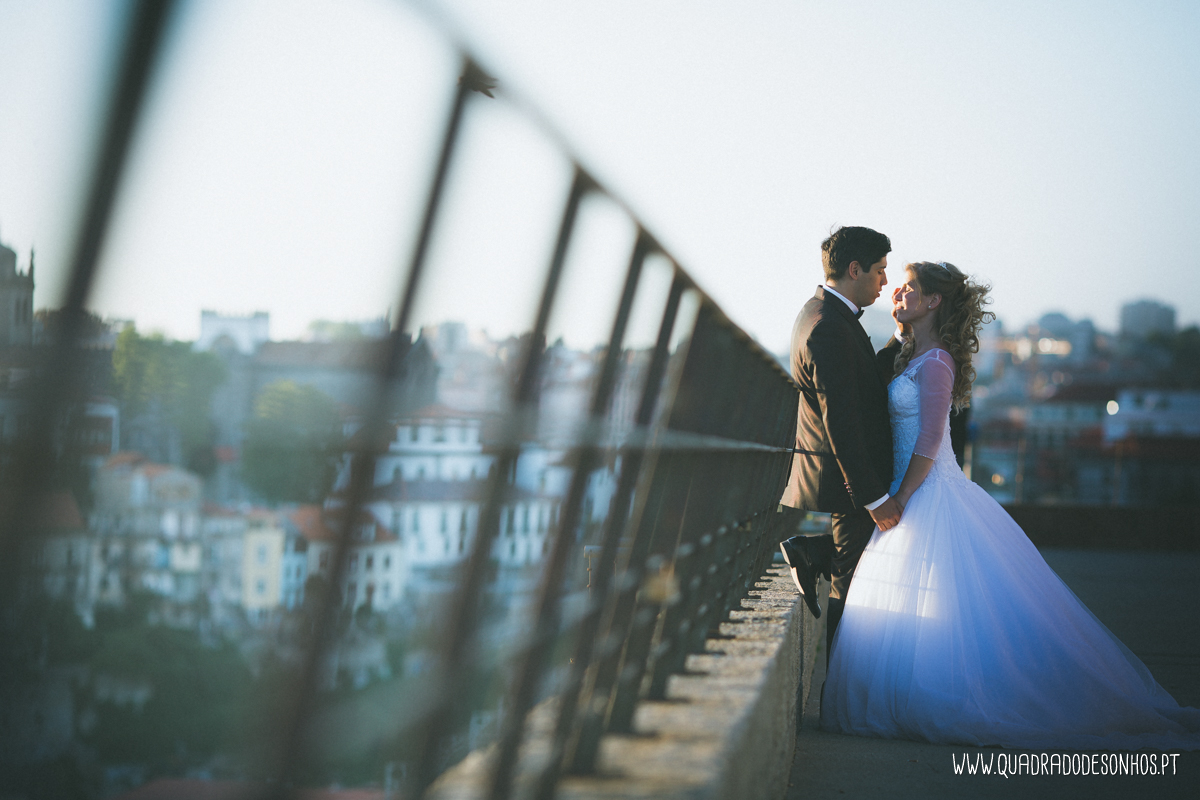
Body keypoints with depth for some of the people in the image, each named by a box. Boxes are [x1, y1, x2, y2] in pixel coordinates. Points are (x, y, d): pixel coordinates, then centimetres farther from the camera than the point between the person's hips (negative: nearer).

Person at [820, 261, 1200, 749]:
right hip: (917, 494, 9)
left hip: (932, 500, -9)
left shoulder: (935, 363, -14)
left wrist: (897, 502, -15)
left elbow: (928, 443, -17)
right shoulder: (910, 357, 14)